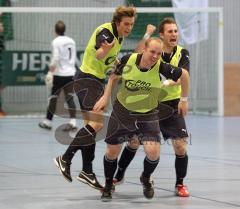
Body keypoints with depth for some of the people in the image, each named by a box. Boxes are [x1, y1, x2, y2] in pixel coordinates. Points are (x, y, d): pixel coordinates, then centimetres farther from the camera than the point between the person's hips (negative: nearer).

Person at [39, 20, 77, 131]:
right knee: (70, 98, 2)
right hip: (71, 73, 5)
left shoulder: (56, 42, -9)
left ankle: (48, 122, 15)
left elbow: (55, 59, -18)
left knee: (53, 98, 6)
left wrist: (50, 72, -16)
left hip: (59, 74, -5)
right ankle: (72, 122, -10)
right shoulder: (71, 41, 9)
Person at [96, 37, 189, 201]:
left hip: (147, 115, -1)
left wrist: (184, 100, 5)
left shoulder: (161, 67, -22)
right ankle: (108, 185, 35)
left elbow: (184, 74, -4)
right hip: (122, 111, 1)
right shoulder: (128, 60, -18)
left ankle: (146, 179, 16)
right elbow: (114, 76, 5)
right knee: (112, 151, 8)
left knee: (153, 151, -18)